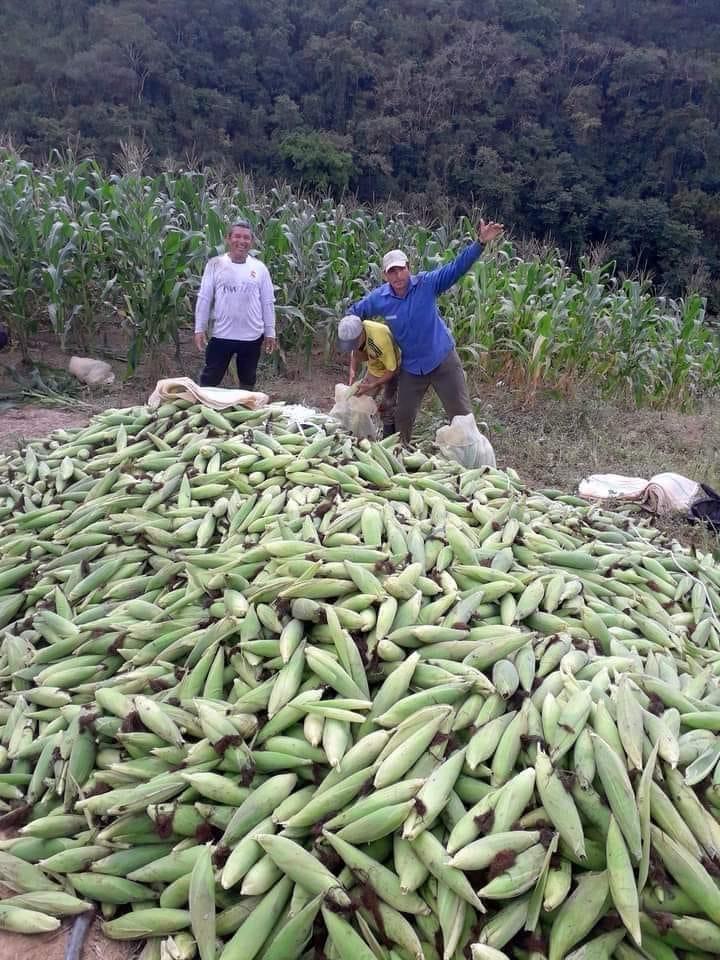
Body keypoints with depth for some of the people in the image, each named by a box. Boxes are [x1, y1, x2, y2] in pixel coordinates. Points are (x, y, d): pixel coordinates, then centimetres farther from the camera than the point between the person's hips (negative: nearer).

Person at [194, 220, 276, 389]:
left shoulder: (260, 268, 2)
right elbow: (204, 299, -1)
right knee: (209, 380, 5)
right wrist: (199, 329, -4)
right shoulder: (215, 264, -2)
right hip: (221, 335, -1)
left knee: (248, 382, 16)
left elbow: (268, 302, 6)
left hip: (252, 336, 2)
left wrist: (270, 332, 5)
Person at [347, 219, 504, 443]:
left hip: (442, 360, -3)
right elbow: (354, 314, 9)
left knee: (462, 415, 3)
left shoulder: (426, 284, -16)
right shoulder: (378, 299, -8)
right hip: (410, 367, 3)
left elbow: (456, 267, -25)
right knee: (402, 417, 17)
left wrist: (480, 243, -38)